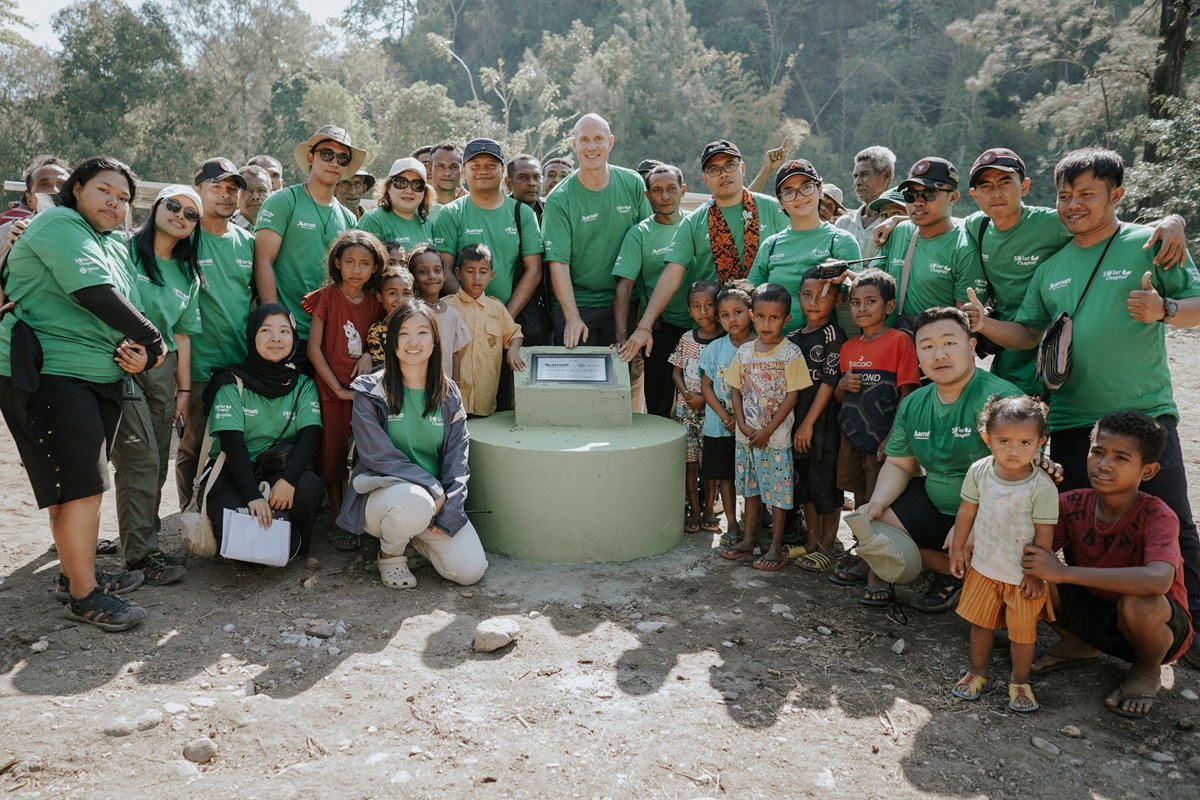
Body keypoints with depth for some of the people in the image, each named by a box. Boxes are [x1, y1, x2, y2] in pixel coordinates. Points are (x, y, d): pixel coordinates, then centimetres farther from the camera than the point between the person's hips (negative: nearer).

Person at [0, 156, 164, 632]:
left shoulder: (117, 247, 19)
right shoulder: (58, 226, -8)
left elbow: (126, 310, 15)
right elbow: (96, 294, -20)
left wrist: (138, 354, -6)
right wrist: (152, 341, -11)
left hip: (101, 378, 9)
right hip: (48, 374, -8)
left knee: (80, 484, 14)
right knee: (81, 485, -9)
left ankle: (76, 574, 25)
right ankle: (83, 596, 1)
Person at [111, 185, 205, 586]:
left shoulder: (188, 275, 15)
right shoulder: (125, 251, -1)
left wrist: (184, 389, 13)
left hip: (162, 368, 6)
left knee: (157, 463, 7)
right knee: (141, 459, -9)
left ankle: (143, 534, 21)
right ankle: (141, 553, -1)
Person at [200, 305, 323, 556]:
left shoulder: (303, 386, 6)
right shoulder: (233, 382, -2)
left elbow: (310, 436, -7)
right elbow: (232, 441, -12)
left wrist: (288, 478, -27)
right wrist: (252, 495, -24)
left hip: (280, 470, 2)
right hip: (233, 471, -2)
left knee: (310, 486, -31)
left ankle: (296, 548, -4)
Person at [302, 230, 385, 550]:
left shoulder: (373, 302, 6)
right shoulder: (326, 297, -4)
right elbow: (313, 349, -7)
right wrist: (338, 388, -10)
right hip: (331, 389, -3)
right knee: (331, 455, 4)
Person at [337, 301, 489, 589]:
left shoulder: (449, 396, 6)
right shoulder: (371, 391, -5)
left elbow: (456, 460, 3)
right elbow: (378, 455, -13)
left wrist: (447, 511, -11)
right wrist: (432, 488, -19)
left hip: (435, 498, 4)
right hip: (381, 493, -4)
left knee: (470, 570, -13)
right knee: (414, 502, -39)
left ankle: (412, 534, 17)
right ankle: (390, 553, -3)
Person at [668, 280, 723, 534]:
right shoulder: (687, 339, 4)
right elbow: (677, 372, 10)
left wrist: (705, 398, -16)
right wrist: (685, 393, -8)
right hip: (686, 408, 3)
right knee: (689, 460, 5)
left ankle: (708, 510, 18)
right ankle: (694, 510, 15)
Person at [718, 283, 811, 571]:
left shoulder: (791, 353, -9)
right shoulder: (744, 351, 4)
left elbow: (792, 396, -11)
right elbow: (736, 390, 7)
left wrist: (767, 431, -14)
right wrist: (743, 426, -6)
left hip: (776, 437, -5)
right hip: (746, 435, 5)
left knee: (778, 490, 2)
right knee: (751, 487, 16)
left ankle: (776, 547, 12)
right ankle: (748, 539, 28)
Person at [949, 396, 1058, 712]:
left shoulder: (1042, 487, -20)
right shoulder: (979, 471, -10)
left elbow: (1044, 534, -14)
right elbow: (967, 511, 3)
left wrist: (1036, 573, -11)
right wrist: (958, 549, 7)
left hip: (1023, 574, -3)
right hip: (984, 566, 3)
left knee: (1023, 630, 9)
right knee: (979, 621, 15)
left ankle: (1019, 681, 30)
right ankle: (978, 673, 33)